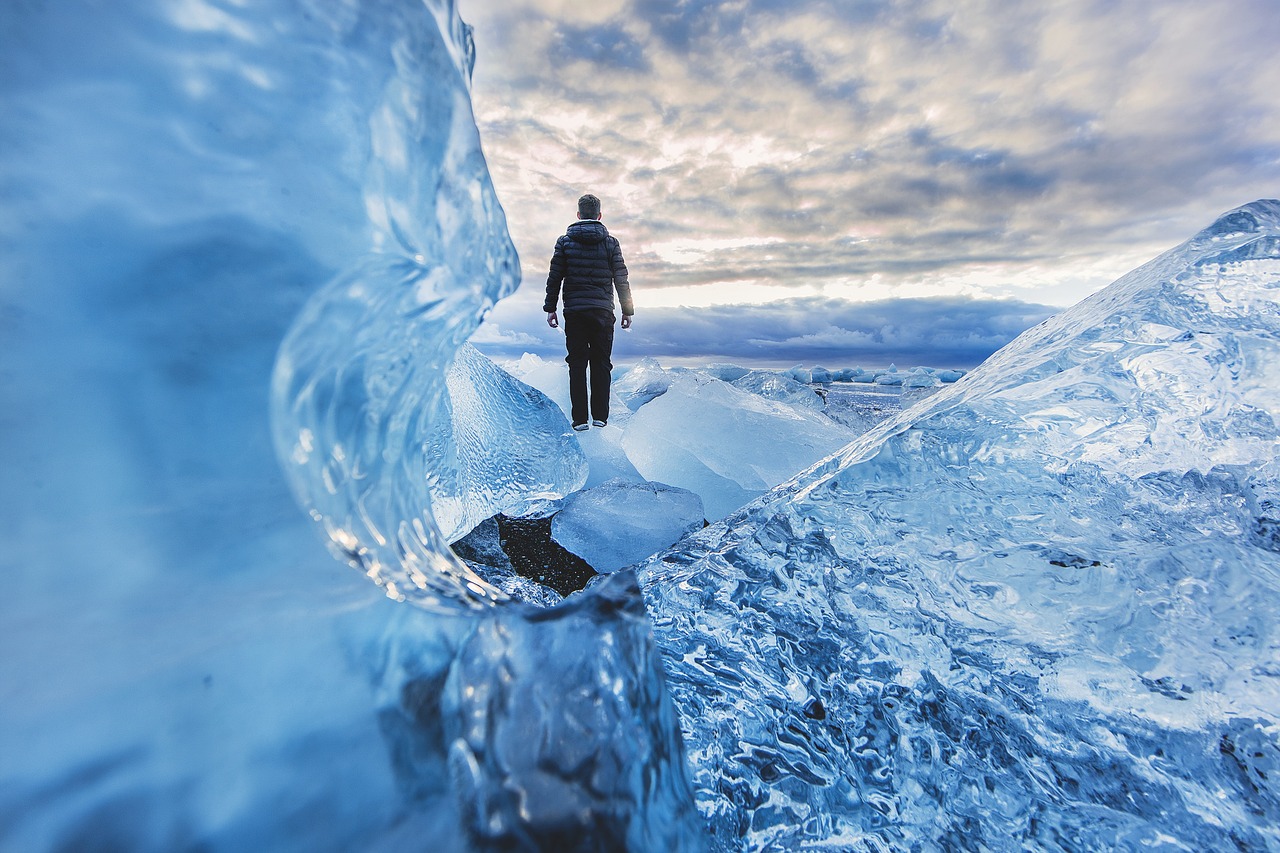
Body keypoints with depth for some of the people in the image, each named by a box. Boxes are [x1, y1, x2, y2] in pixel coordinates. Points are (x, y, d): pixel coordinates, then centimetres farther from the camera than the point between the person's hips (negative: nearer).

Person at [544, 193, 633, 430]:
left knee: (577, 364, 4)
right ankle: (600, 416, 8)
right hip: (603, 312, 0)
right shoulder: (610, 242, 3)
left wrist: (550, 308, 8)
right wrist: (628, 310, 9)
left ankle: (580, 418, 3)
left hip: (574, 312, 0)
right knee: (601, 364, 7)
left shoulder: (565, 241, 4)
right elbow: (621, 280, 3)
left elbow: (554, 278, 3)